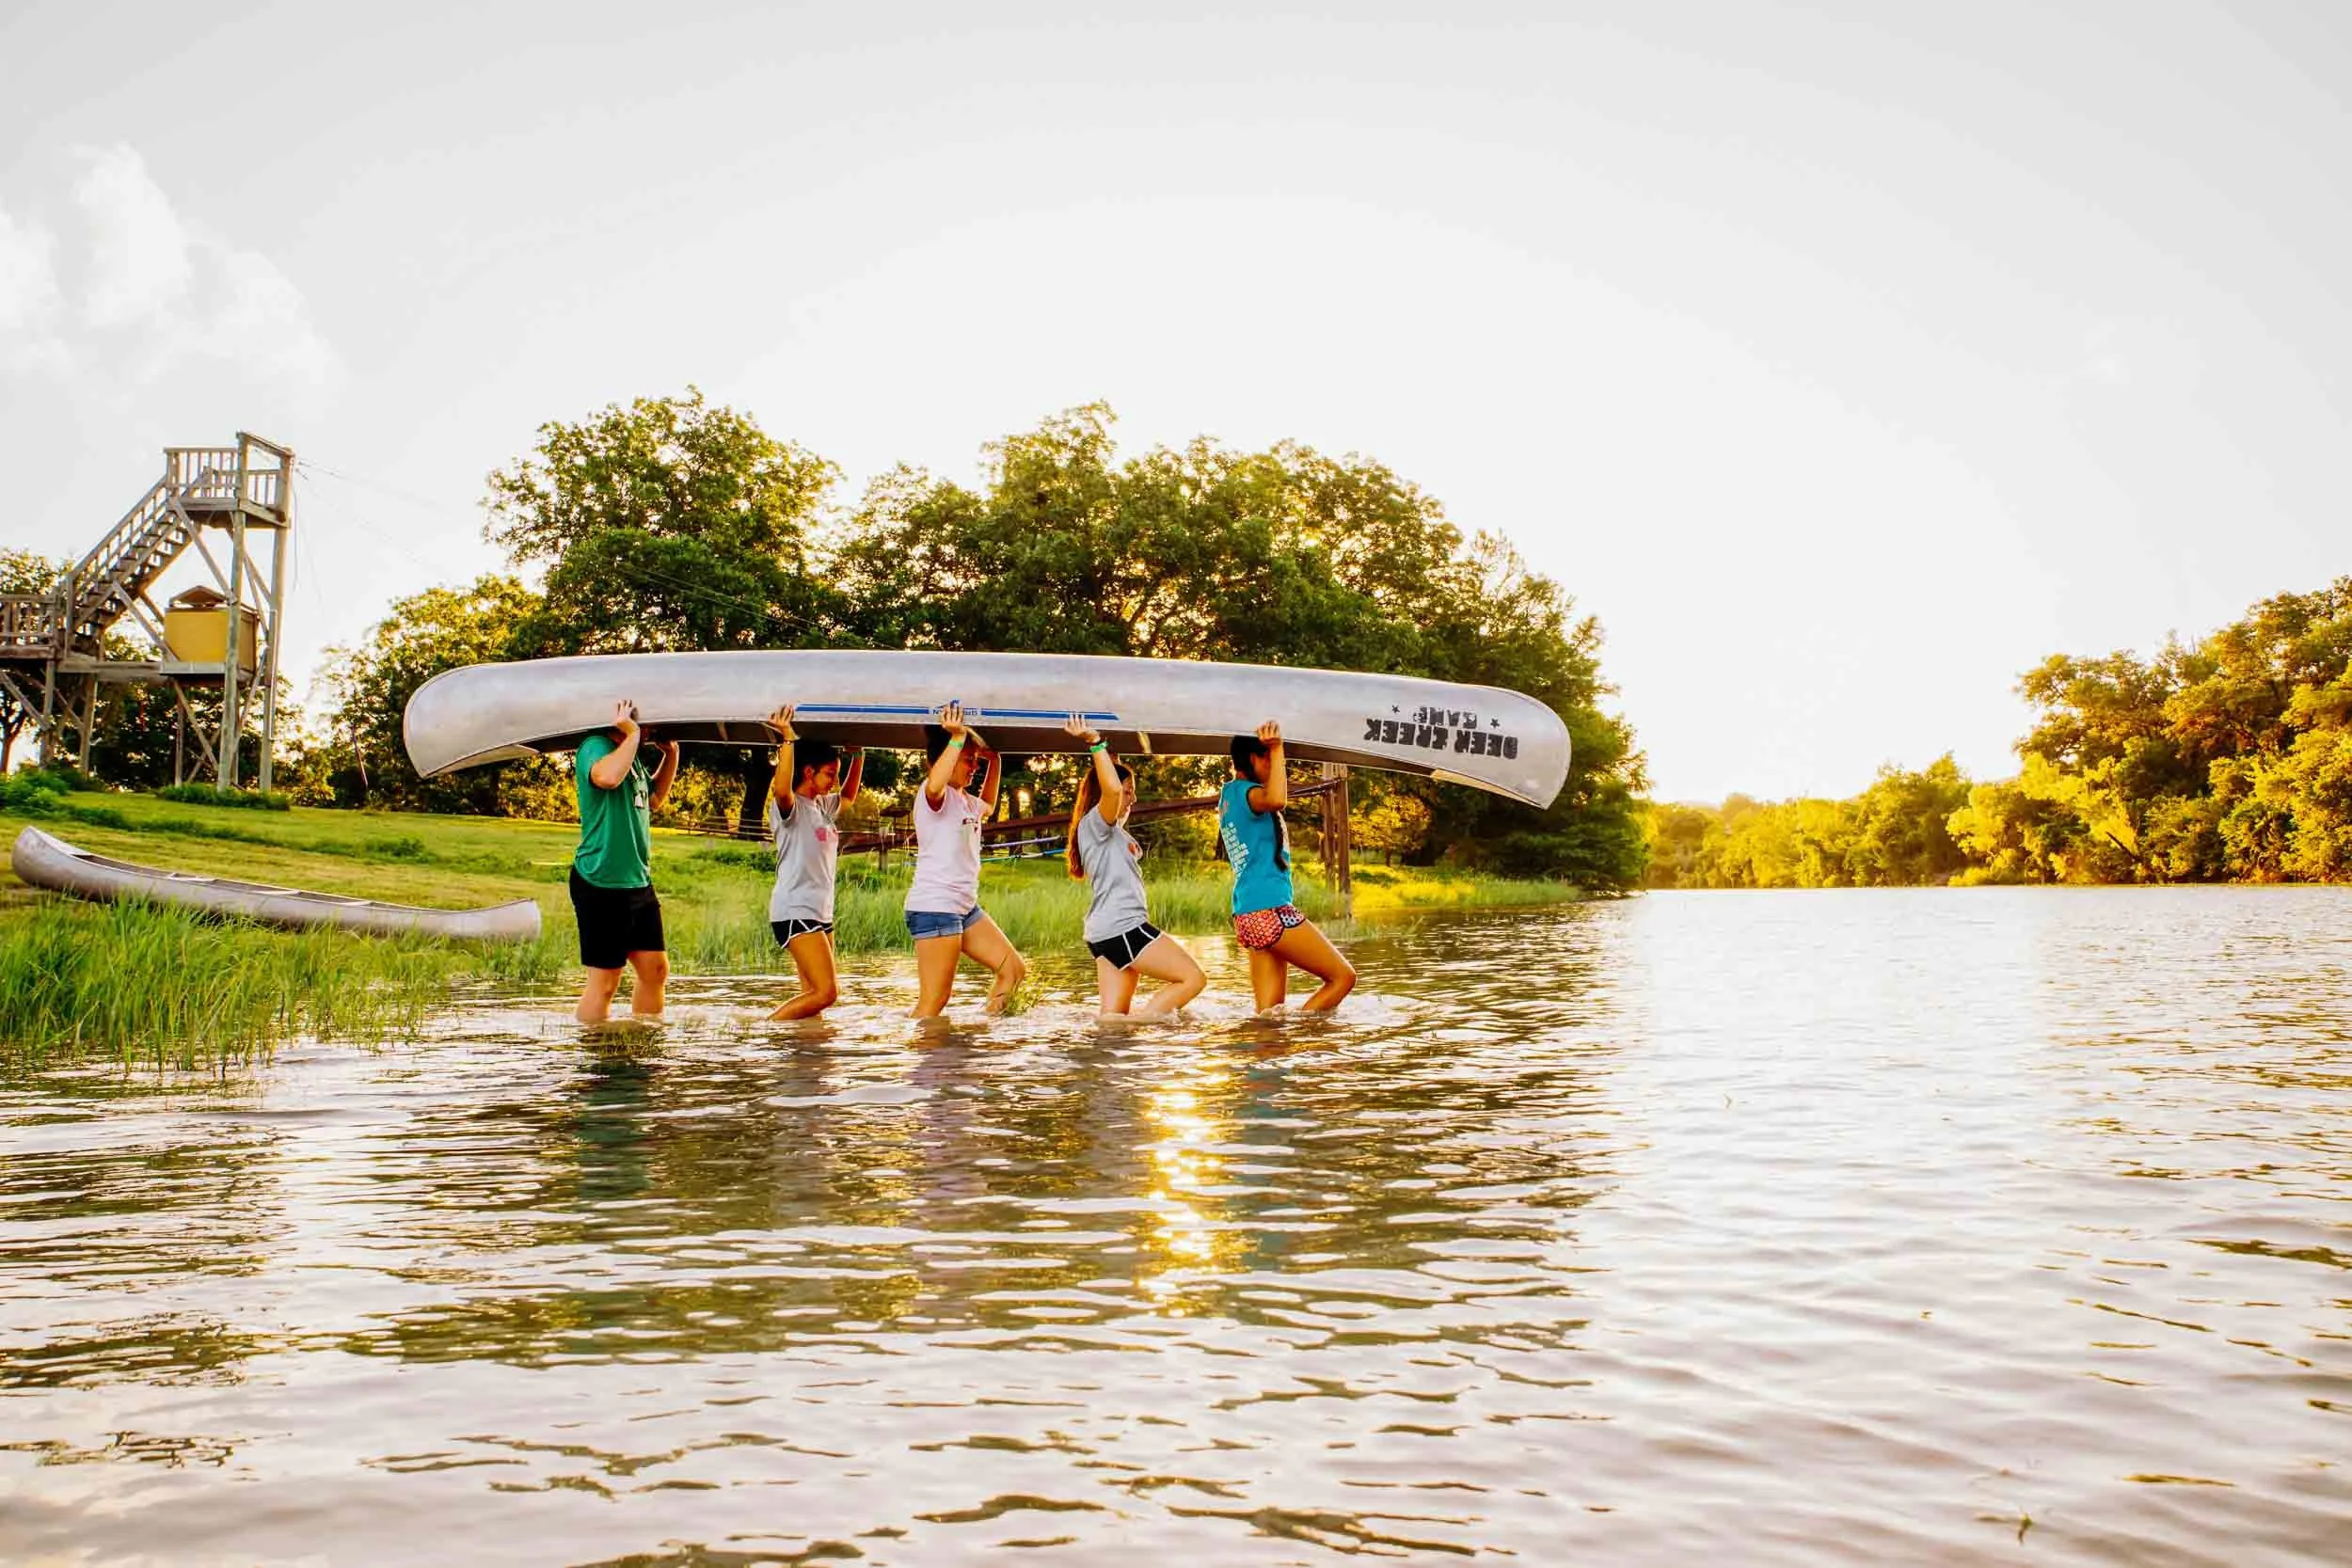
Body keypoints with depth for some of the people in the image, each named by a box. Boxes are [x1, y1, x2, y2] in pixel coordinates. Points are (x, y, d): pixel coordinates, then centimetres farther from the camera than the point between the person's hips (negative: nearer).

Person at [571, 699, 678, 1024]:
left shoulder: (634, 757, 16)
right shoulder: (595, 747, -10)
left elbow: (654, 798, 31)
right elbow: (607, 776, -34)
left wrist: (670, 753, 19)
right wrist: (633, 733, -22)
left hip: (638, 883, 9)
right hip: (601, 884, -9)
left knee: (656, 968, 11)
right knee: (604, 980, -5)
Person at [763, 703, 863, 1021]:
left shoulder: (823, 806, 16)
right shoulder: (789, 807, -9)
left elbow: (849, 795, 35)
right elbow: (781, 789, -32)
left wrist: (857, 755, 24)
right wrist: (788, 740, -32)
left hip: (820, 912, 9)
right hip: (795, 910, -9)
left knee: (813, 995, 4)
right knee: (825, 992, -16)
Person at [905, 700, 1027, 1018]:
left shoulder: (965, 799, 18)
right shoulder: (936, 795, -10)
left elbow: (987, 805, 41)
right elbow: (935, 784, -37)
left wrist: (994, 761, 29)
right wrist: (957, 738, -34)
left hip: (966, 906, 10)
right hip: (934, 906, -10)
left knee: (1014, 969, 9)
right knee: (933, 1002, -11)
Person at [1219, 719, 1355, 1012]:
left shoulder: (1229, 796, 18)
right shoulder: (1242, 791, -9)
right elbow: (1277, 800, -33)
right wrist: (1277, 749, -23)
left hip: (1248, 916, 10)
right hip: (1269, 911, -10)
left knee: (1270, 1013, 6)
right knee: (1343, 976, -2)